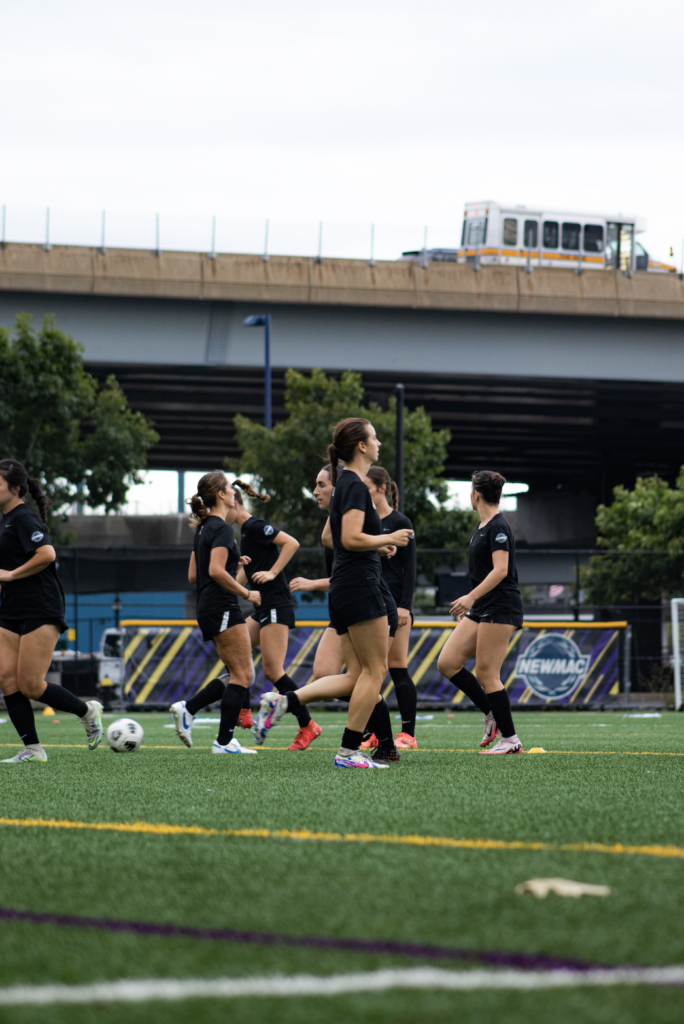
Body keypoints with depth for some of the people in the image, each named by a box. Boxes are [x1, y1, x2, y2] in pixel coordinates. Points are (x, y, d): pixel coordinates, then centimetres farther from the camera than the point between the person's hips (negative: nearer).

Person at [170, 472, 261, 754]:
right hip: (222, 607, -10)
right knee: (242, 675, -6)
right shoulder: (222, 529, -12)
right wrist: (247, 593, -14)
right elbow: (216, 571, -23)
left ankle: (187, 708, 5)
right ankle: (224, 741, -7)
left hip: (208, 609, 10)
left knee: (239, 675, 12)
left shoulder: (204, 529, 17)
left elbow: (193, 575, 19)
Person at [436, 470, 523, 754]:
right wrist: (471, 602, 29)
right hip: (481, 609, 10)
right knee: (447, 662, 3)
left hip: (500, 608, -10)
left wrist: (471, 597, -31)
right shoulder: (483, 526, 16)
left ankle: (510, 740, -2)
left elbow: (500, 570, -24)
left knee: (486, 673, -9)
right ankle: (493, 715, 11)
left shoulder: (498, 526, -14)